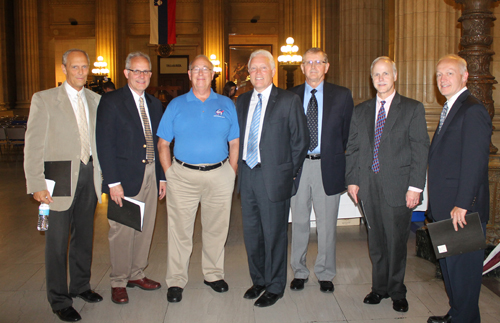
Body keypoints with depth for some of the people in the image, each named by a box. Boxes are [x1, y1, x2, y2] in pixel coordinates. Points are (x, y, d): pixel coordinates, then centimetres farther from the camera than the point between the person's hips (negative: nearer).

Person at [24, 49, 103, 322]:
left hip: (89, 175, 5)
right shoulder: (44, 99, -4)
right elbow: (33, 144, -7)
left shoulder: (95, 100, 9)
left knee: (84, 235, 16)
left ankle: (80, 286, 35)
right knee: (57, 240, 3)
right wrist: (36, 184, -14)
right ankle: (59, 300, 19)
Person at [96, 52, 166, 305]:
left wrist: (162, 177, 10)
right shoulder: (111, 102, -7)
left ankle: (137, 274, 30)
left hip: (150, 175, 6)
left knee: (145, 228, 13)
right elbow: (104, 145, -11)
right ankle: (118, 283, 18)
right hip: (125, 177, -6)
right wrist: (113, 182, -16)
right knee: (122, 231, 2)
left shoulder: (154, 104, 12)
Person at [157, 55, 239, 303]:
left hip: (219, 176, 1)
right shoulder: (176, 105, 5)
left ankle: (213, 274, 29)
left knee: (216, 229, 12)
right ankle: (176, 281, 17)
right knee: (179, 230, 4)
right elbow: (163, 144, 4)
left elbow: (234, 143, 7)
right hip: (183, 176, -1)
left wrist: (231, 174, -1)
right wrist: (169, 174, -4)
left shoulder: (226, 105, 7)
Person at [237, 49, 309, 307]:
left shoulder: (289, 100, -6)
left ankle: (275, 287, 23)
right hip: (247, 175, 6)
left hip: (273, 178, -5)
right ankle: (258, 280, 35)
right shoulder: (242, 101, 11)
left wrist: (289, 172, -4)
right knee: (251, 233, 15)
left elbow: (301, 140, -5)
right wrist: (241, 165, 8)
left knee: (274, 234, 5)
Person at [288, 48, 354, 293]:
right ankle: (299, 272, 26)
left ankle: (325, 274, 24)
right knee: (299, 223, 10)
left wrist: (338, 159, 0)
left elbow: (348, 133, 5)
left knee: (327, 224, 7)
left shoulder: (342, 96, 3)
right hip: (297, 165, 1)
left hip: (328, 167, -1)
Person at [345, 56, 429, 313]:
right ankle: (379, 287, 28)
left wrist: (415, 186, -11)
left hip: (398, 186, -3)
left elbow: (420, 150, -4)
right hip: (369, 186, 3)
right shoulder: (360, 111, 12)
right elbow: (352, 148, 12)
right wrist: (351, 180, 4)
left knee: (397, 241, 6)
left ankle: (397, 291, 25)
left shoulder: (413, 109, 1)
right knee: (376, 241, 12)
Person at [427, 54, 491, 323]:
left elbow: (475, 162, -22)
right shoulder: (450, 109, 16)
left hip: (463, 209, -10)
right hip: (446, 207, 10)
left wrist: (462, 204, -23)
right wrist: (438, 204, 15)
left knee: (462, 266, 3)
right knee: (449, 263, 19)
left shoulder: (472, 110, -15)